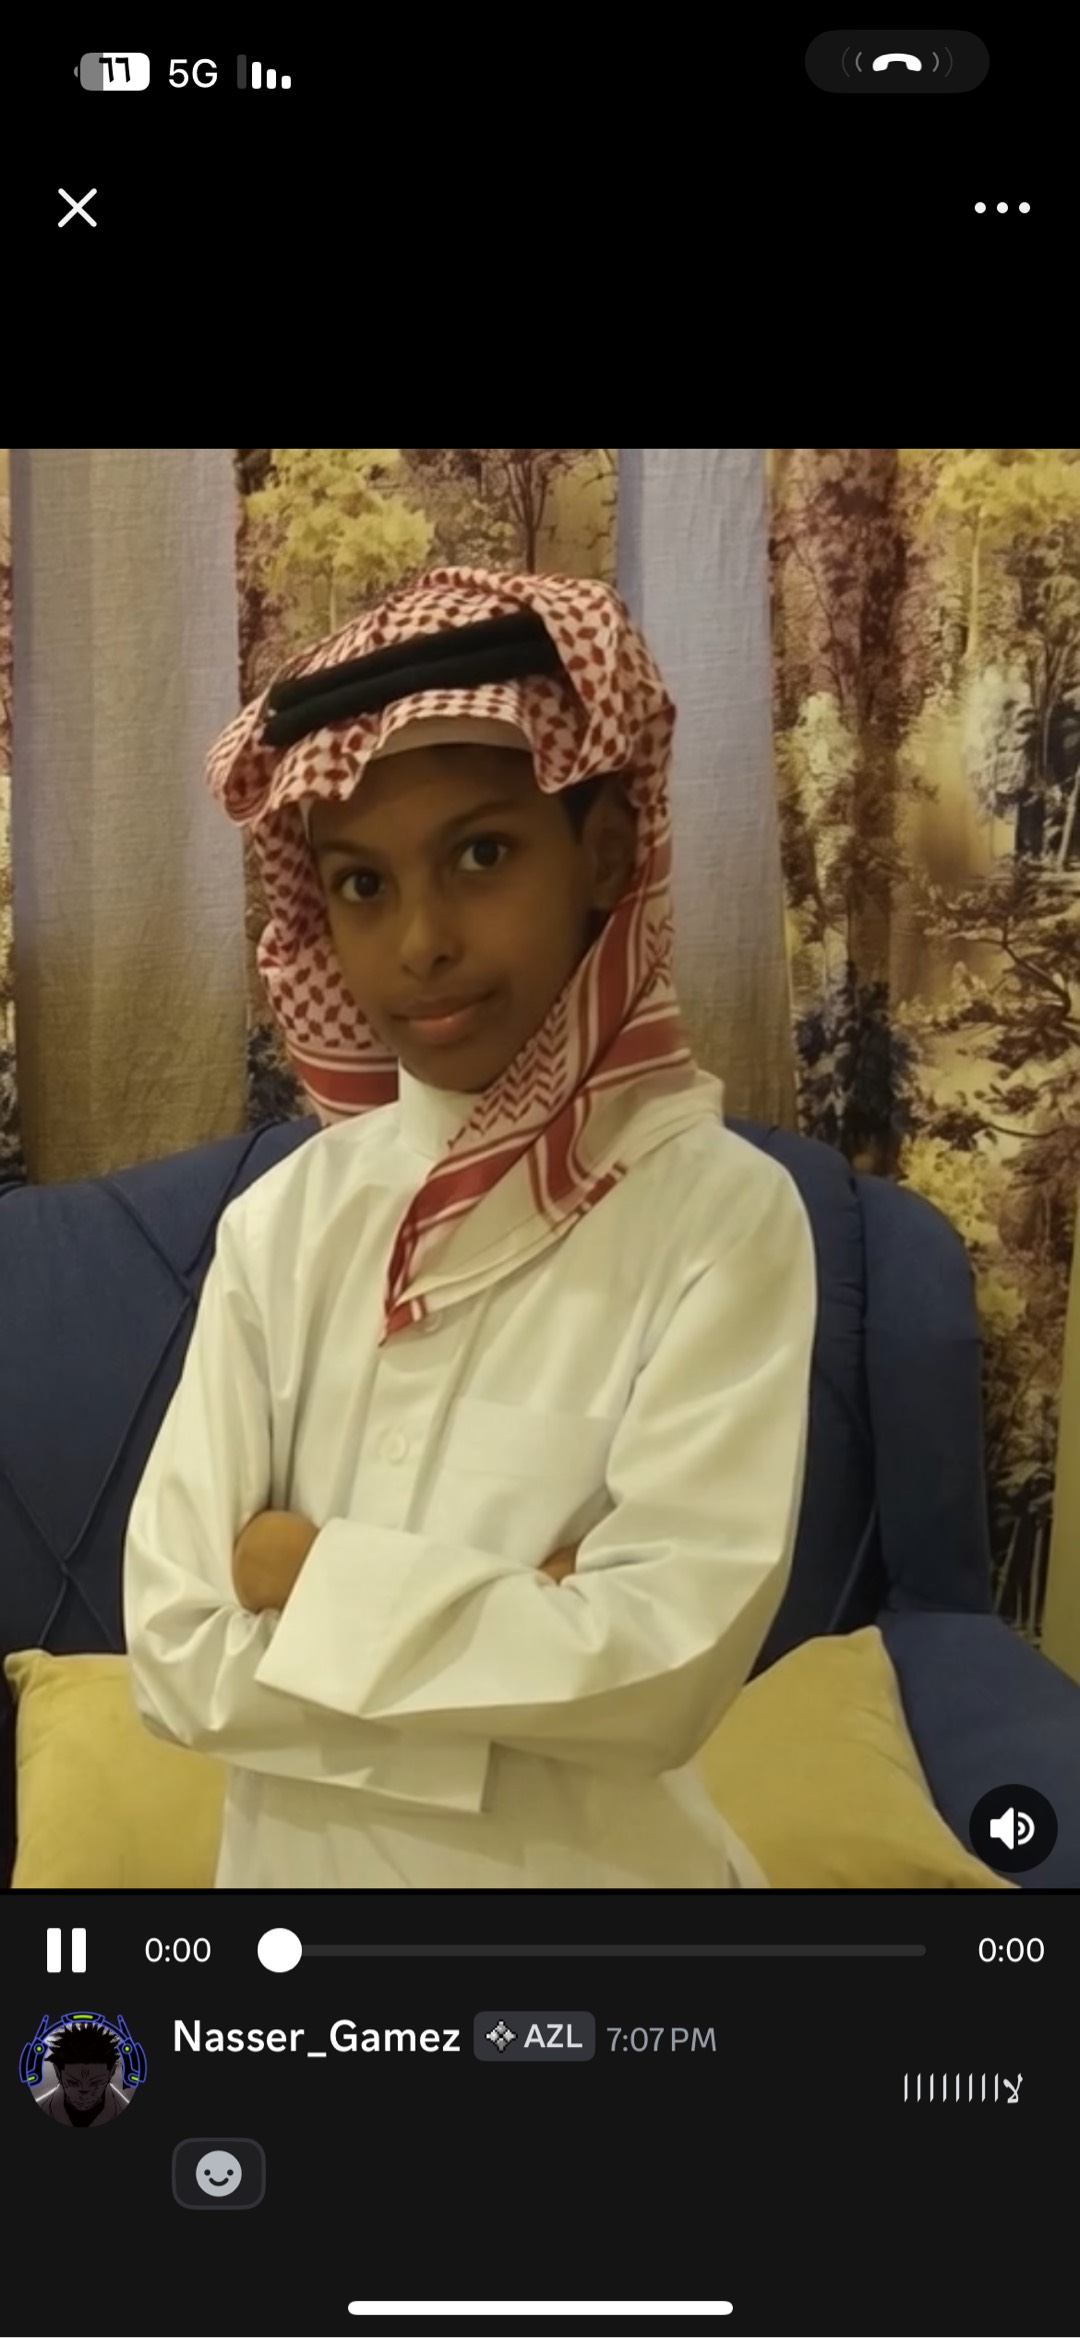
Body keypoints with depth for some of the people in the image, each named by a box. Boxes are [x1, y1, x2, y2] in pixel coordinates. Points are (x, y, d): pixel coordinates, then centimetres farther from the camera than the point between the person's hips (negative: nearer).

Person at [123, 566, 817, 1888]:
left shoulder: (723, 1211, -16)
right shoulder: (281, 1223, -7)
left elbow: (666, 1666, -23)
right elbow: (174, 1648, -12)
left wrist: (311, 1569, -16)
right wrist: (538, 1624, -20)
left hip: (587, 1863, -2)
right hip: (297, 1857, 3)